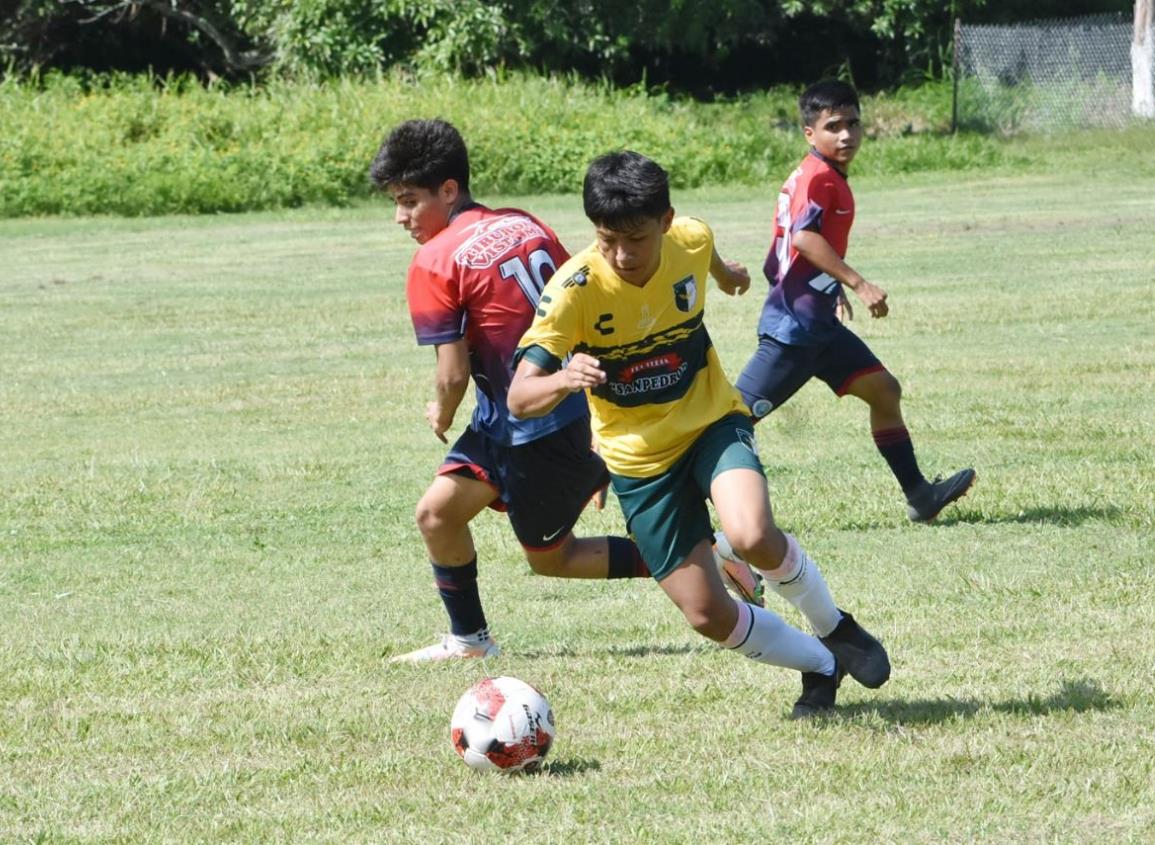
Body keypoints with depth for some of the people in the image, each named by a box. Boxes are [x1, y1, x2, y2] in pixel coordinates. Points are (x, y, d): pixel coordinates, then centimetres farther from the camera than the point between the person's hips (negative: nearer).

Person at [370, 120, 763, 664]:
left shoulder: (434, 265, -16)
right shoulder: (525, 225, 6)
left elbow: (453, 375, -17)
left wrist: (441, 415, 5)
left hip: (535, 430, -8)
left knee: (550, 558, 9)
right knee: (437, 513, 11)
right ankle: (468, 639, 20)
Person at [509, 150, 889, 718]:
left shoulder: (690, 242, -16)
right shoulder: (574, 289, -25)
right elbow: (520, 397, -31)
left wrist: (726, 273, 36)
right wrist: (565, 379, -53)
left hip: (712, 422, 1)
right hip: (639, 457, 0)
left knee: (753, 536, -29)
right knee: (710, 616, -5)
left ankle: (835, 629, 0)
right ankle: (822, 667, 23)